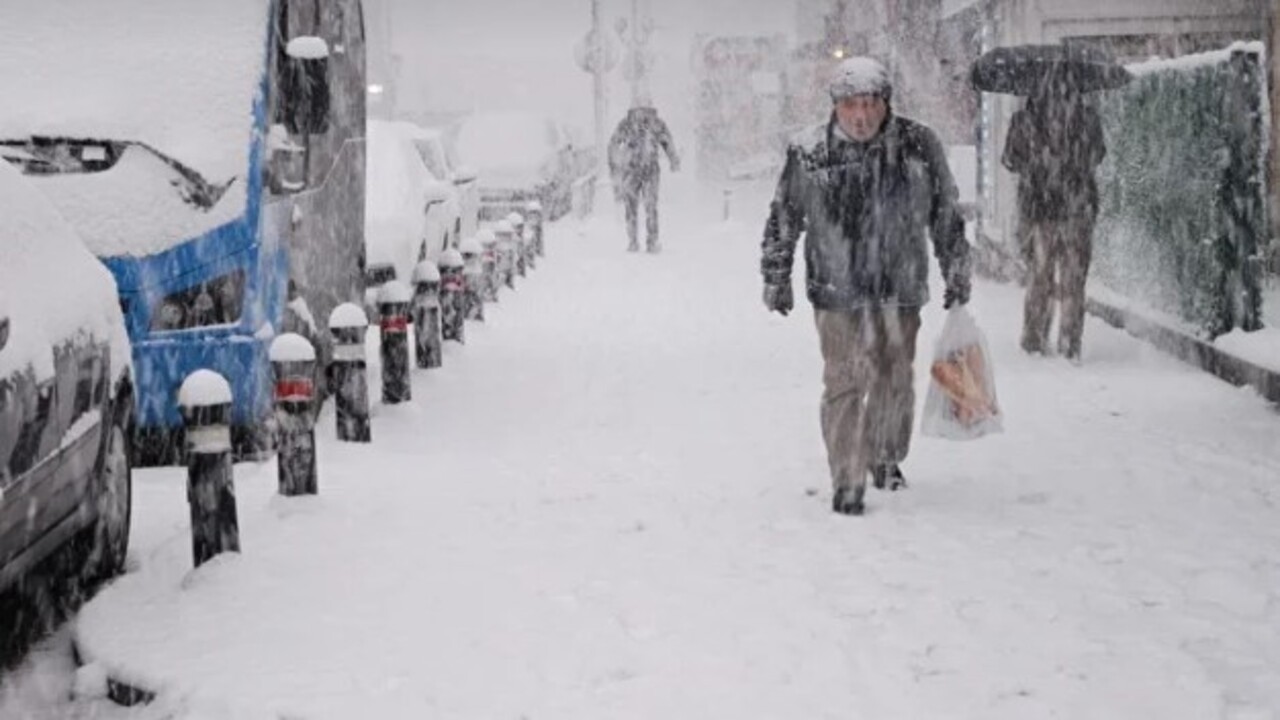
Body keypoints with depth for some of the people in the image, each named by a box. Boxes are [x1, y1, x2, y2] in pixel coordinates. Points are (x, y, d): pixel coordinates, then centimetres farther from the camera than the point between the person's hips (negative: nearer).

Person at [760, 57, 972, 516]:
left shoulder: (919, 147, -1)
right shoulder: (808, 154, -7)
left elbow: (946, 215, 9)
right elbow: (783, 220, 4)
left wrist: (957, 272, 13)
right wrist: (776, 278, 7)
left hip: (900, 289, 2)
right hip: (837, 290, -2)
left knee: (895, 380, 13)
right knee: (844, 383, -4)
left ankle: (887, 457, 36)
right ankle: (847, 482, 5)